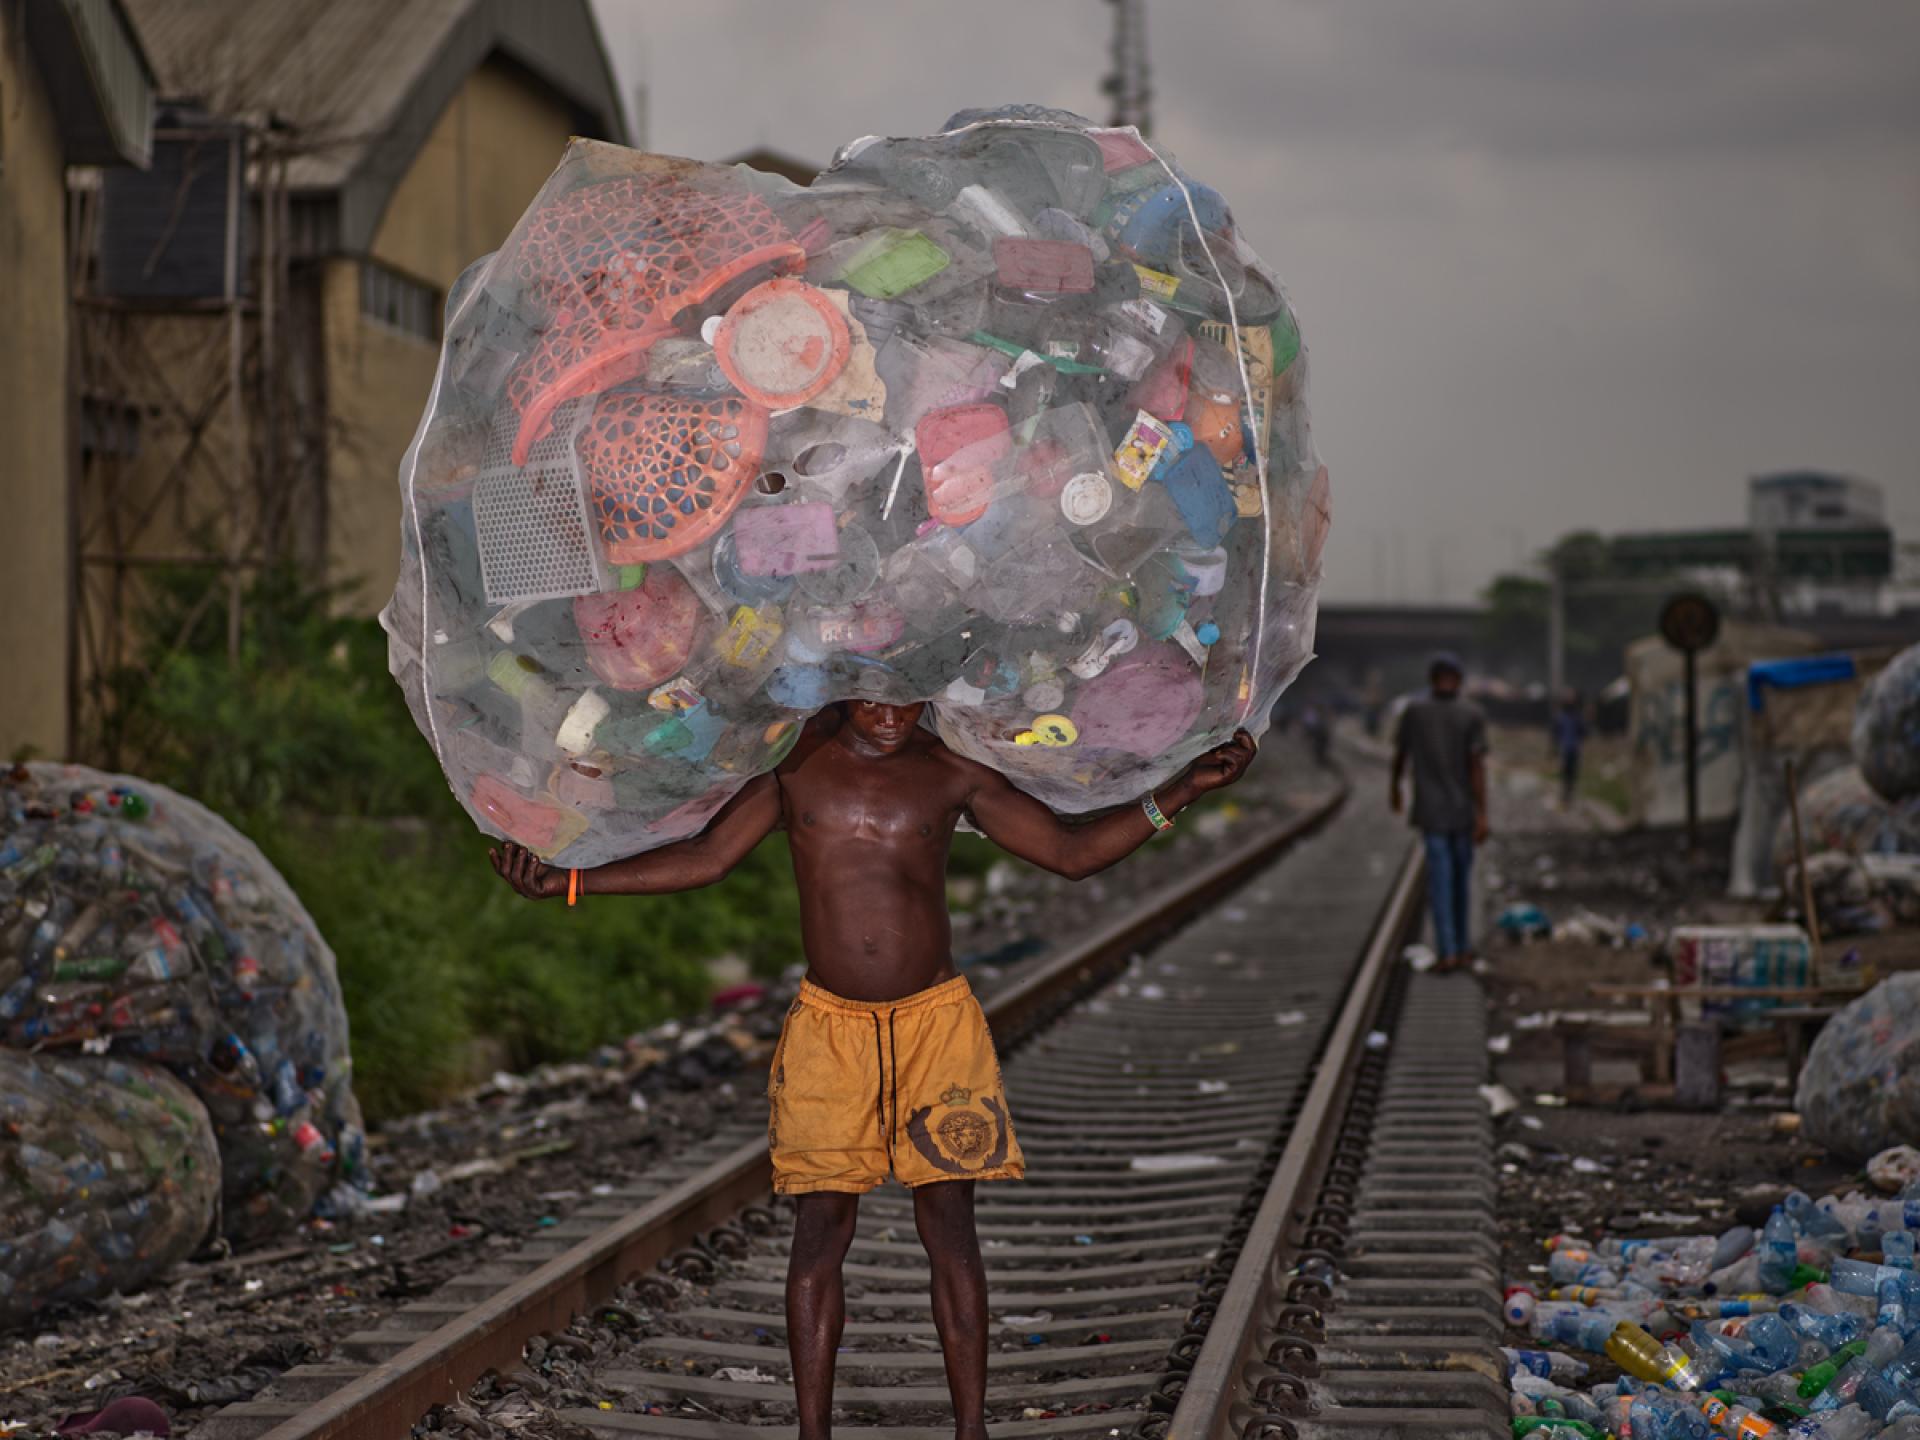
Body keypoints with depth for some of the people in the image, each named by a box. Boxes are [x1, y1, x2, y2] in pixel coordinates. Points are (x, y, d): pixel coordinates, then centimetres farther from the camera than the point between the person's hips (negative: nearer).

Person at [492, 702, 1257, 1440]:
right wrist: (567, 881, -1)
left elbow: (1071, 851, 4)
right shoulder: (794, 762, 1)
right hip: (829, 1023, 0)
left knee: (949, 1224, -1)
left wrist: (1182, 791, -6)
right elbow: (705, 857, 5)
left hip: (935, 1020, 0)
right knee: (820, 1226, -3)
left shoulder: (952, 774, 1)